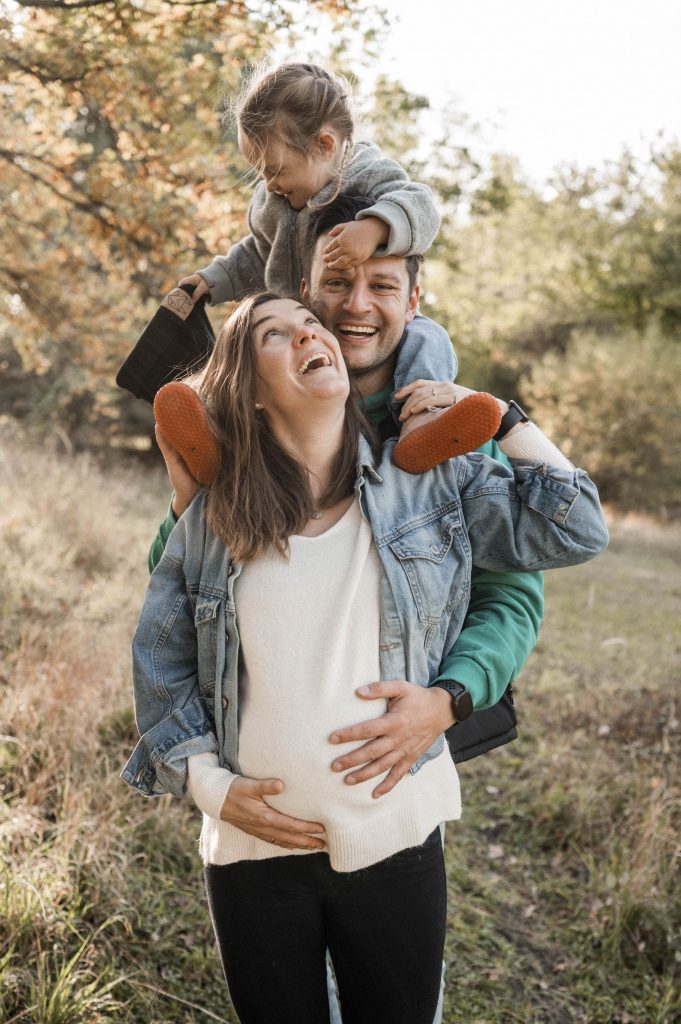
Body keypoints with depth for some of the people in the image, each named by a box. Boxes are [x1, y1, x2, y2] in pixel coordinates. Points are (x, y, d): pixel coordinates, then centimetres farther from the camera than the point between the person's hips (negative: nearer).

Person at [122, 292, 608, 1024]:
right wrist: (211, 786, -4)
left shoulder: (432, 482, -3)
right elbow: (160, 663, 5)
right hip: (254, 848, 1)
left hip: (395, 846, 0)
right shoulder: (210, 520, -2)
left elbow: (573, 530, -4)